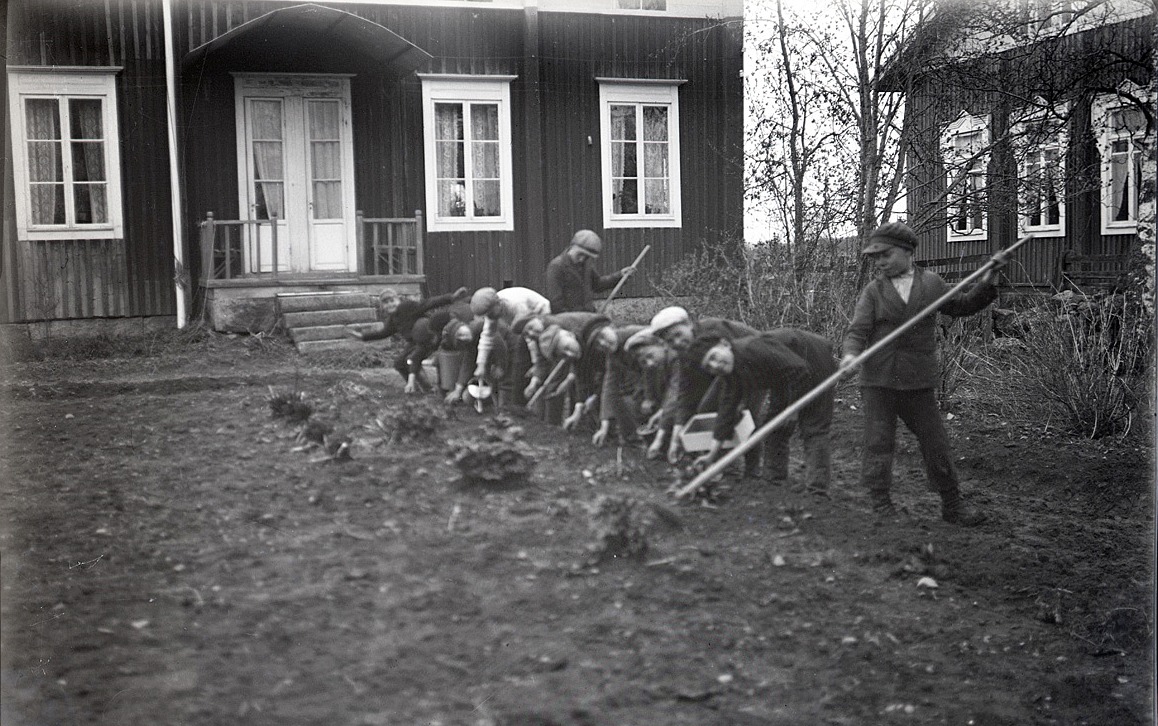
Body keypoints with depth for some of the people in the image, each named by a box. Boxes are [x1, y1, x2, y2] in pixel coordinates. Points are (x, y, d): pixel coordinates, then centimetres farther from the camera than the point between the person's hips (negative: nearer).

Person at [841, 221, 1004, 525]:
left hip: (918, 382, 1)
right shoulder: (873, 291, 0)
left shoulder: (931, 283, 7)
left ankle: (952, 505, 21)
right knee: (878, 443, 1)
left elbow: (960, 306, 21)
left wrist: (985, 283, 9)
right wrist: (851, 353, -29)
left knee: (936, 443, 7)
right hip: (878, 380, -1)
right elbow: (858, 329, -9)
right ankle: (881, 506, 13)